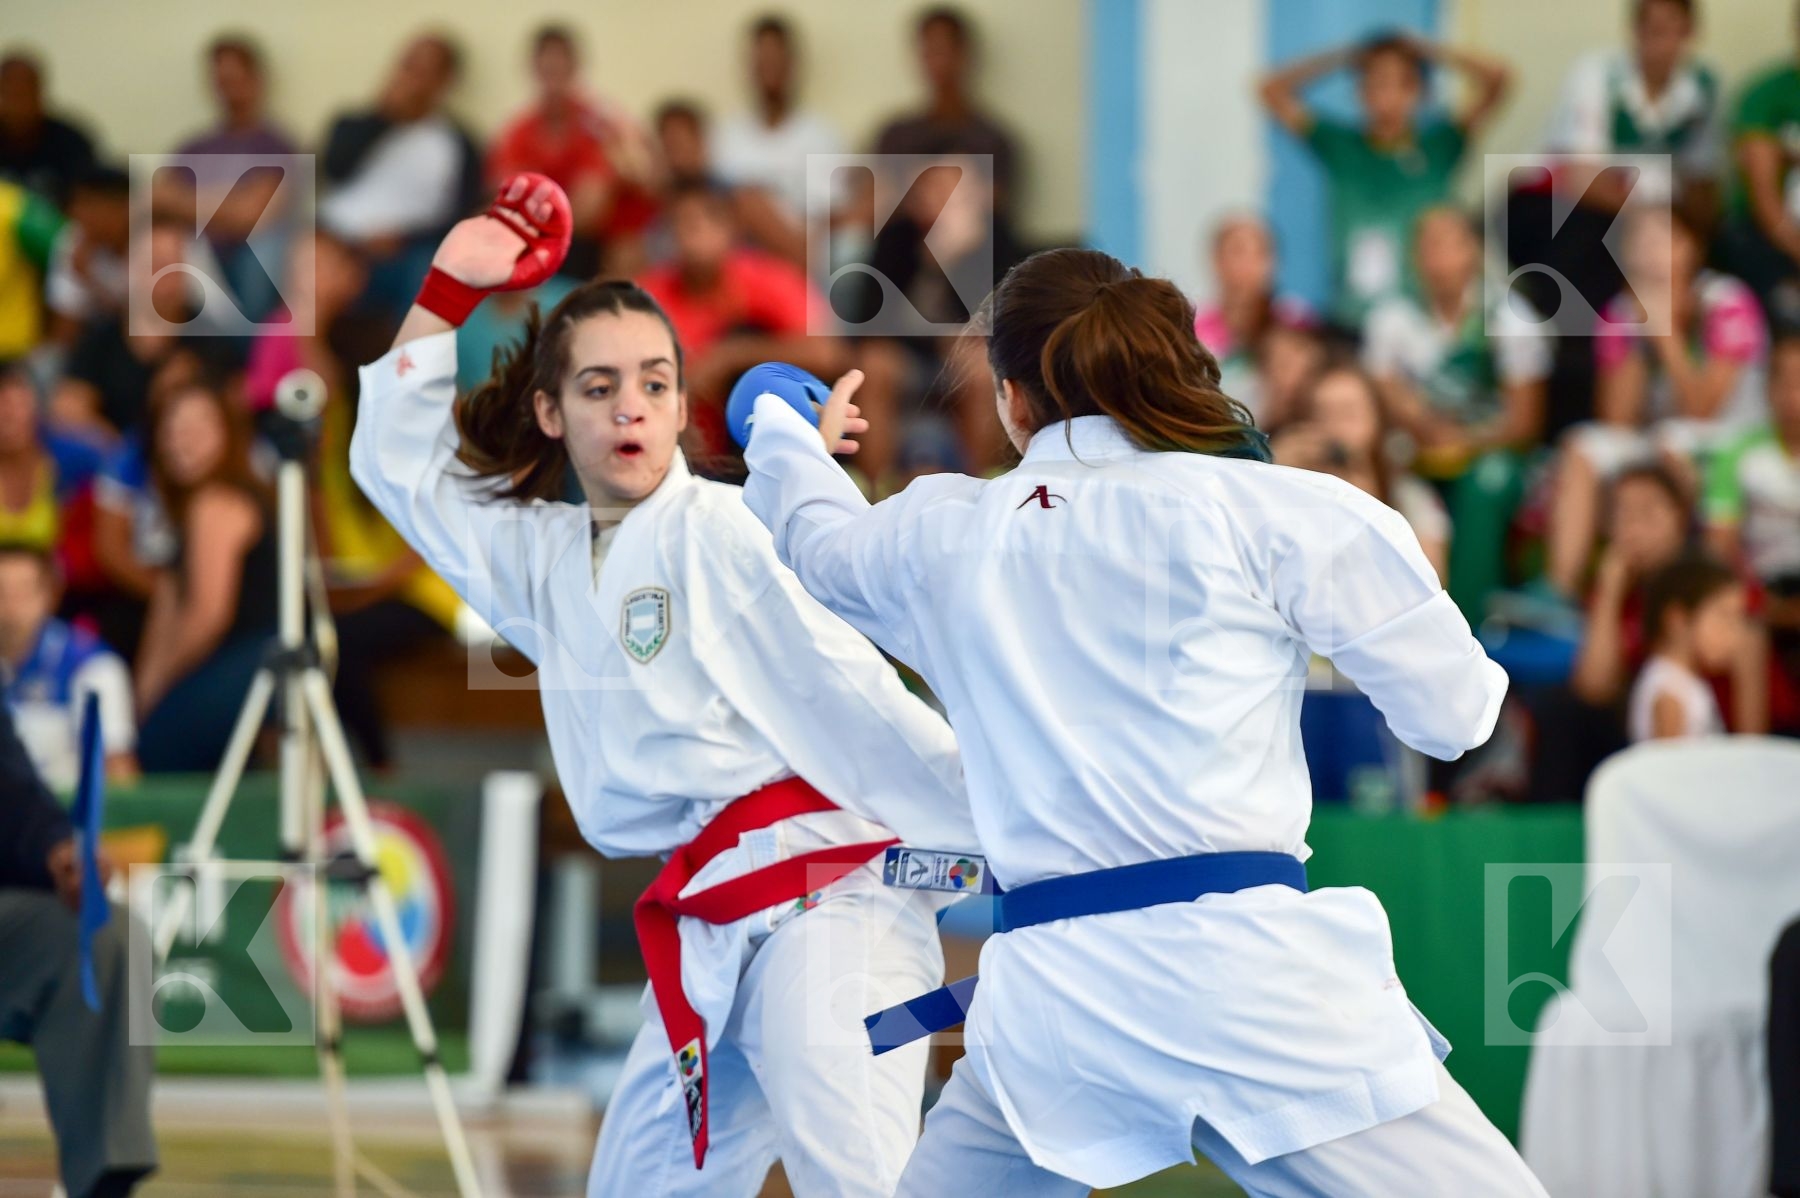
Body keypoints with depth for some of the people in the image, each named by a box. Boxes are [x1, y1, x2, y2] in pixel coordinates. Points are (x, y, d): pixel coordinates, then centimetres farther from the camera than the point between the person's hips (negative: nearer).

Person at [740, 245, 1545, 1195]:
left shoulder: (937, 537, 13)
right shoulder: (1263, 508, -1)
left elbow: (813, 531, 38)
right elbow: (1452, 712, 2)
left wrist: (789, 433, 61)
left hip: (1045, 995, 4)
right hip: (1245, 967, -4)